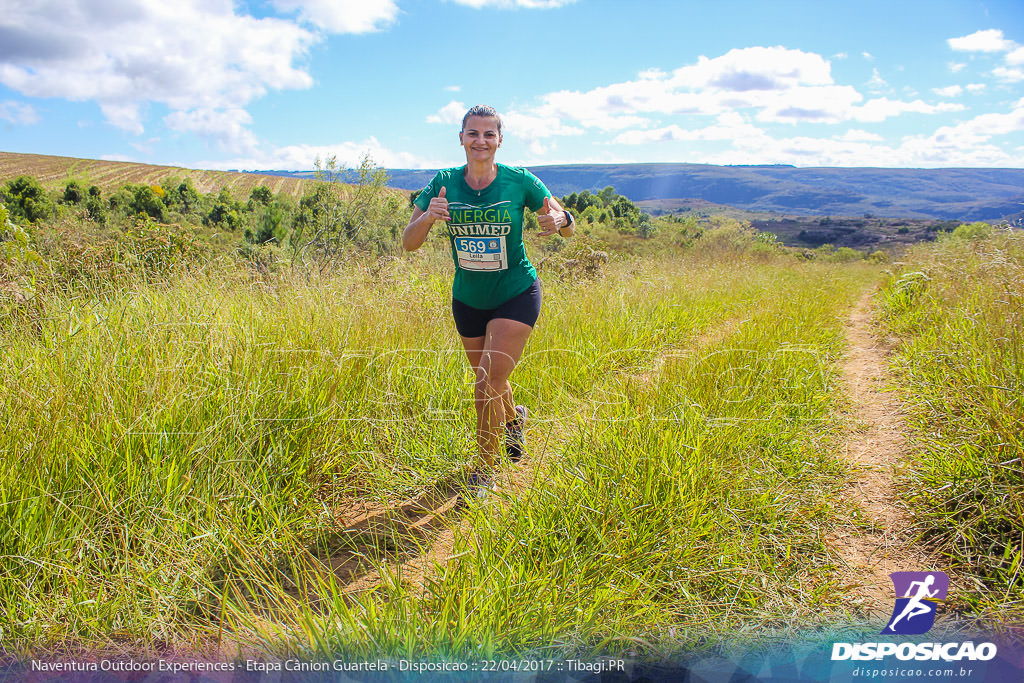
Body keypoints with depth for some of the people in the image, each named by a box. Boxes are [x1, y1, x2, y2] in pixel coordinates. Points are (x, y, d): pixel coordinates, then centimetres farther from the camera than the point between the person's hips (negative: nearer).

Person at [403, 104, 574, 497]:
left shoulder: (520, 181, -12)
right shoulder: (444, 183, -8)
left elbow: (570, 230, -3)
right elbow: (408, 243, -9)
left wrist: (561, 220, -28)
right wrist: (427, 217, -30)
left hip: (516, 295, -3)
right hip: (468, 300, 3)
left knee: (487, 384, -14)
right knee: (489, 382, 18)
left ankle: (483, 474, 5)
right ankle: (514, 419, 53)